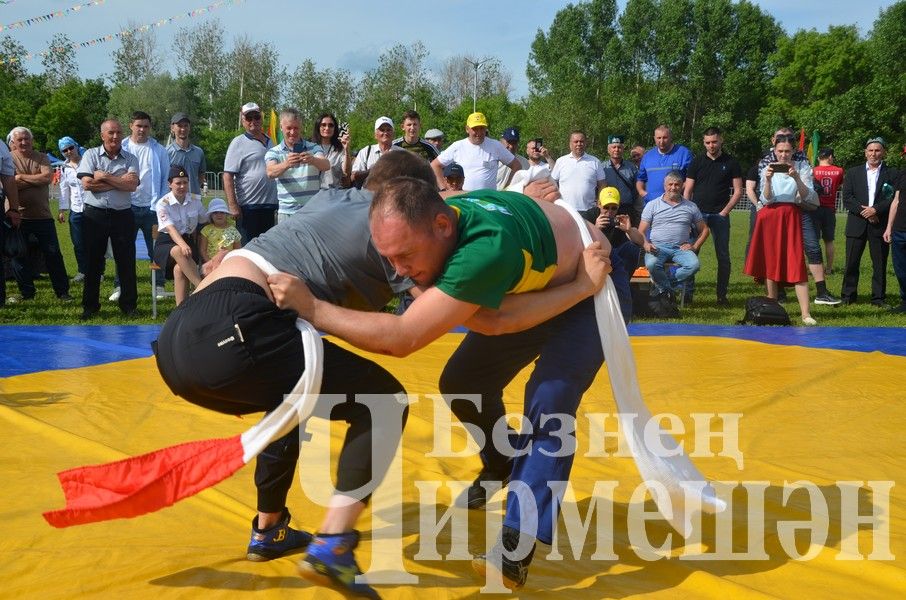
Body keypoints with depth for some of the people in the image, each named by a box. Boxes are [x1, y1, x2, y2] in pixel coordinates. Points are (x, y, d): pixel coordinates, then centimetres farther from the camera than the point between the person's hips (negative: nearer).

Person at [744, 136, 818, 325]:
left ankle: (806, 314, -15)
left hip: (791, 217, -2)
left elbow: (807, 196, -7)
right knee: (770, 263, 5)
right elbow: (766, 200, -1)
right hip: (769, 217, 2)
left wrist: (797, 178, -22)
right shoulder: (769, 169, 7)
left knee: (797, 264, -11)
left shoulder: (802, 167, 2)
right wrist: (768, 180, -18)